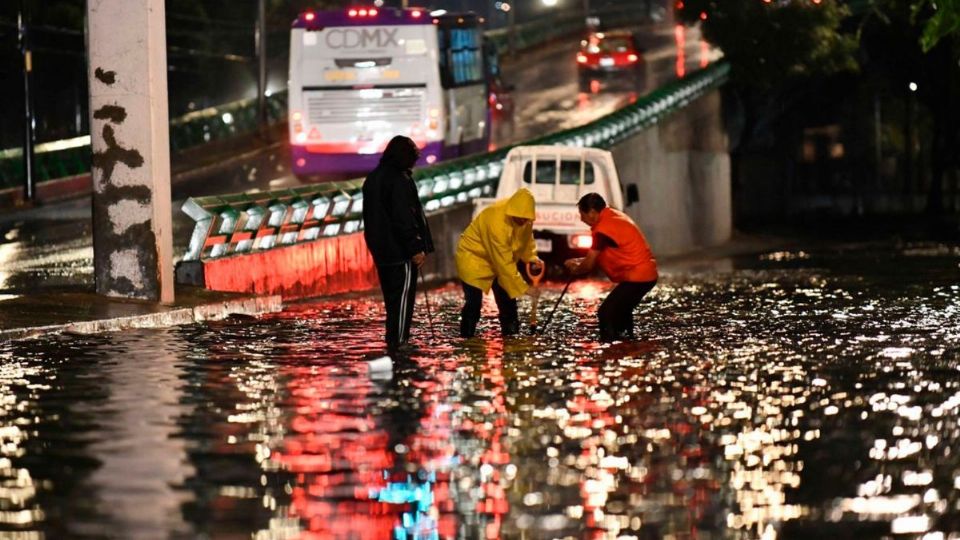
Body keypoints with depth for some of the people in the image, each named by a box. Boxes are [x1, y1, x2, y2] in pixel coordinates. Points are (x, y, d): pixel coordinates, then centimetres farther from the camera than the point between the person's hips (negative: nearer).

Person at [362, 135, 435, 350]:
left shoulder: (373, 179, 13)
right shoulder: (399, 181, -16)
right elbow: (404, 218, -20)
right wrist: (416, 248, -17)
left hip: (381, 249, 9)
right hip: (401, 251, -9)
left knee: (392, 296, 14)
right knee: (403, 295, -5)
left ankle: (393, 338, 18)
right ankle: (398, 340, -7)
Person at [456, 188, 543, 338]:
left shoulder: (524, 216, -16)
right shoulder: (496, 221, -38)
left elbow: (526, 237, 5)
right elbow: (504, 263, -34)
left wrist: (531, 257, -14)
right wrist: (524, 288, -31)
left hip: (498, 259, 7)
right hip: (473, 257, -7)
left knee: (507, 300, 7)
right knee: (474, 303, -12)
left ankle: (511, 334, 16)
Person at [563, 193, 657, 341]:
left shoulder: (603, 230, -17)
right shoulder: (614, 216, 14)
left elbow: (589, 265, -8)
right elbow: (599, 255, 23)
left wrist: (576, 270, 12)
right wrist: (579, 261, 16)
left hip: (637, 277, -11)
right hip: (647, 273, 11)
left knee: (606, 314, -12)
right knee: (620, 311, 25)